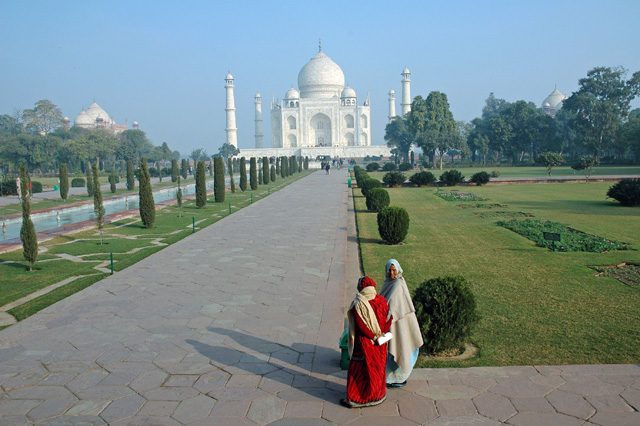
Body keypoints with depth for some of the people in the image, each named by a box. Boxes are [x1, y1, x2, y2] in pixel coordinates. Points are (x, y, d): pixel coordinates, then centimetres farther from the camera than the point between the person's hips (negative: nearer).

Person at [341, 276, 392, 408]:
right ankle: (379, 394, 34)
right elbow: (389, 318, 1)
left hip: (364, 342, -6)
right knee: (377, 367, 21)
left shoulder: (358, 304, -19)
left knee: (358, 370, 6)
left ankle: (355, 399, 14)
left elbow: (361, 325, -22)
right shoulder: (381, 300, -3)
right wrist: (380, 334, 2)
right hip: (380, 343, 6)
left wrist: (373, 337, -12)